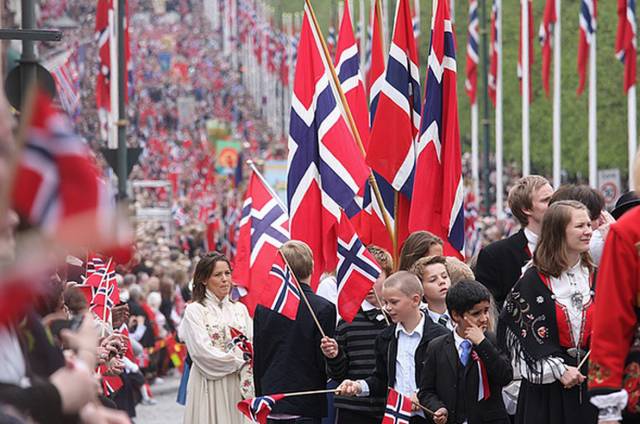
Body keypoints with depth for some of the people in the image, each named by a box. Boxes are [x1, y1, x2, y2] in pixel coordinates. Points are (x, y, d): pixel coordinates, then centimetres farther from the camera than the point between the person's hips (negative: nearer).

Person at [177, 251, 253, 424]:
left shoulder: (239, 309, 13)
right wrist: (239, 361, -7)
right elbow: (203, 352, -10)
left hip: (237, 386, 4)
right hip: (209, 386, -4)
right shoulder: (195, 311, -2)